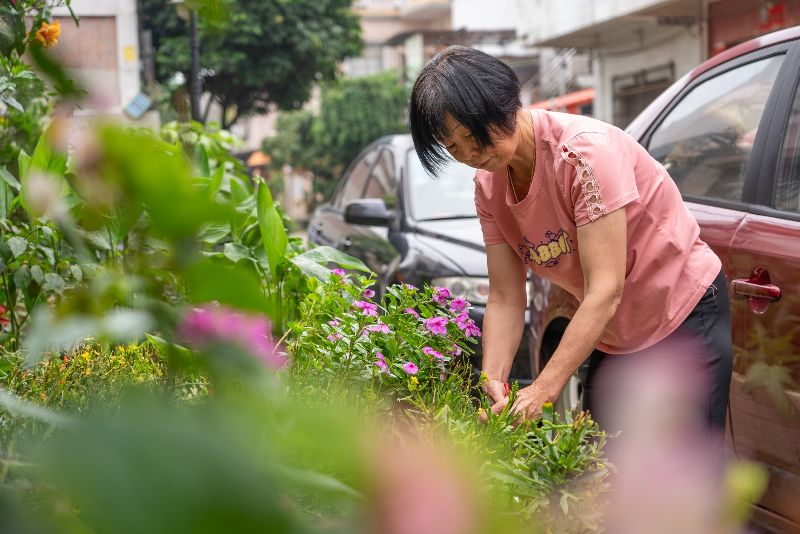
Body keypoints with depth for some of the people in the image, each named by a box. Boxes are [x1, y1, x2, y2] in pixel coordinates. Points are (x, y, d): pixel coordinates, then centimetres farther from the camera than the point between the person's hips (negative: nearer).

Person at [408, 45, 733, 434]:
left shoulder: (585, 150, -27)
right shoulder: (488, 184, -5)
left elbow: (605, 291, -31)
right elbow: (504, 300, -6)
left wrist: (542, 389, -36)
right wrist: (493, 381, -23)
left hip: (685, 318, -6)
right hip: (611, 339, 7)